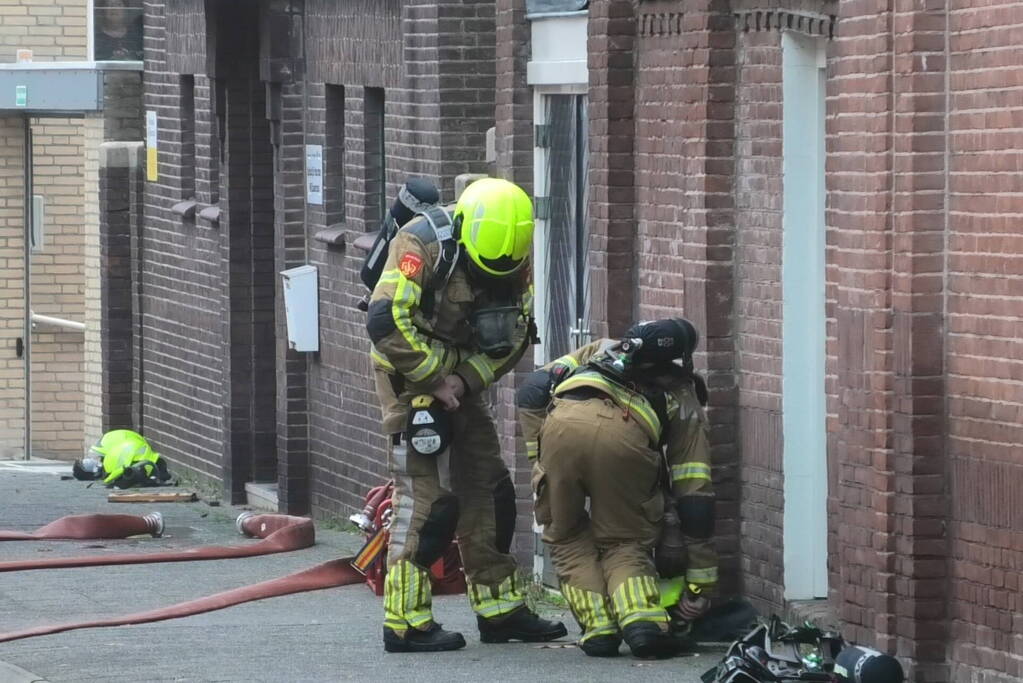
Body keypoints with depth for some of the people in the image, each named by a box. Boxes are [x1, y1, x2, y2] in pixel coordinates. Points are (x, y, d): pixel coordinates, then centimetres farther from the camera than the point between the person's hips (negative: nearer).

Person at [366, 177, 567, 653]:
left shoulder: (515, 259, -4)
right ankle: (406, 623, -9)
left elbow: (514, 337, 2)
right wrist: (434, 381, -23)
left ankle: (499, 609, 20)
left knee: (487, 490, 10)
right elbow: (385, 322, -30)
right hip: (410, 377, -7)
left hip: (458, 379, 7)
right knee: (423, 495, -12)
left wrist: (465, 380, -12)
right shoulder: (423, 243, -24)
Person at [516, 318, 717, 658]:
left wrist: (540, 460, 29)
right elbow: (695, 500, 31)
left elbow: (531, 392, 26)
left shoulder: (602, 350, 43)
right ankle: (643, 619, -4)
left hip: (562, 424, 1)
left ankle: (598, 629, 10)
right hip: (625, 436, -1)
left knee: (567, 537, 23)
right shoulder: (685, 400, 36)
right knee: (624, 541, 20)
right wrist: (700, 587, 33)